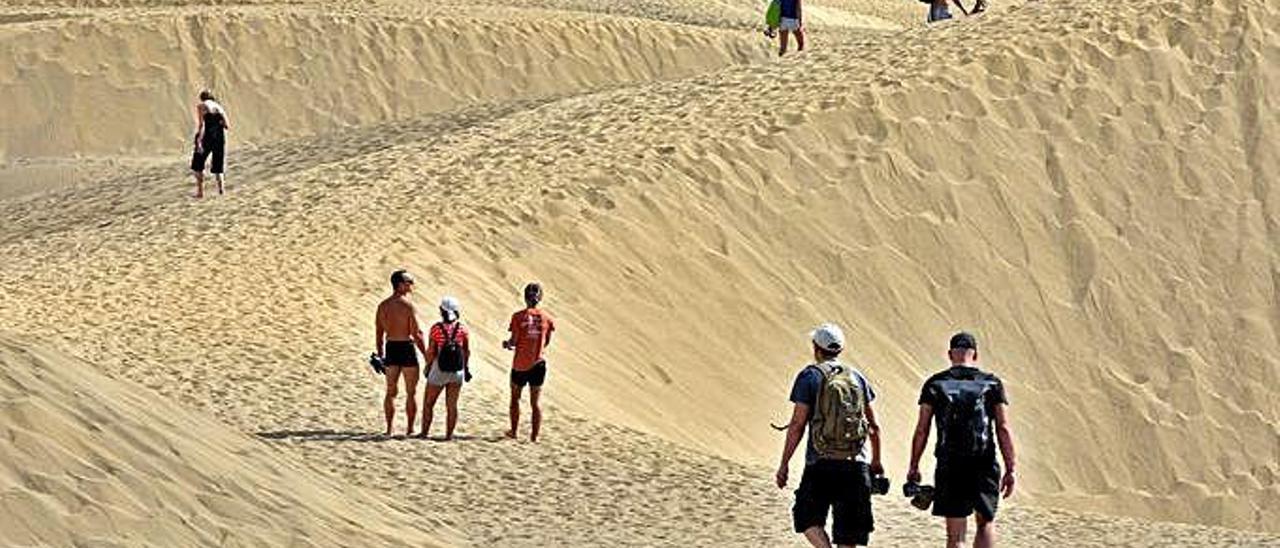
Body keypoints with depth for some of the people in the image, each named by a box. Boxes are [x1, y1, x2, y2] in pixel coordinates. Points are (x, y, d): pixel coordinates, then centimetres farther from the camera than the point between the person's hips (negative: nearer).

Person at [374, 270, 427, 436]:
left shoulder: (383, 306, 5)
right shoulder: (409, 306, -13)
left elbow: (379, 333, 9)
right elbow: (416, 334, -15)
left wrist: (380, 356, 16)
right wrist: (426, 355, -8)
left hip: (390, 348, 5)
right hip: (407, 348, -5)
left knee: (391, 391, 12)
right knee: (411, 392, 6)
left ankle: (389, 429, 12)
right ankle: (410, 429, 6)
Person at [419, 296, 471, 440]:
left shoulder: (436, 328, -12)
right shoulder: (462, 329, -3)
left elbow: (431, 351, -11)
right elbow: (467, 351, 3)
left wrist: (428, 365, 5)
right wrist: (465, 367, 17)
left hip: (439, 370, -2)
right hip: (457, 371, 2)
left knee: (428, 403, 12)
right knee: (452, 405, 7)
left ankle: (424, 432, 14)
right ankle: (449, 434, 6)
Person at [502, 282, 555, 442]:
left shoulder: (518, 317, -10)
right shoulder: (546, 318, -3)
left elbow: (514, 341, -10)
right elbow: (547, 342, 6)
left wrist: (507, 344, 12)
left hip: (520, 364, -2)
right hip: (538, 364, 2)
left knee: (515, 398, 18)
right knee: (535, 402, 9)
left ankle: (514, 431, 23)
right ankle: (535, 435, 6)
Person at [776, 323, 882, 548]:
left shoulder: (809, 376, -1)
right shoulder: (856, 376, 12)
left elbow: (797, 424, -6)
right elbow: (873, 426, 15)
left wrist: (785, 463, -2)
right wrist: (876, 461, 25)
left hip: (821, 463, -4)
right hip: (856, 463, 4)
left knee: (808, 517, 10)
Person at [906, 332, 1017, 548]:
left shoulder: (935, 384, 3)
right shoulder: (992, 384, 2)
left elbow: (921, 431, 2)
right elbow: (1003, 429, -1)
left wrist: (913, 467, 9)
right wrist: (1010, 469, 1)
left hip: (949, 466, 0)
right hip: (983, 465, 0)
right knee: (986, 523, 16)